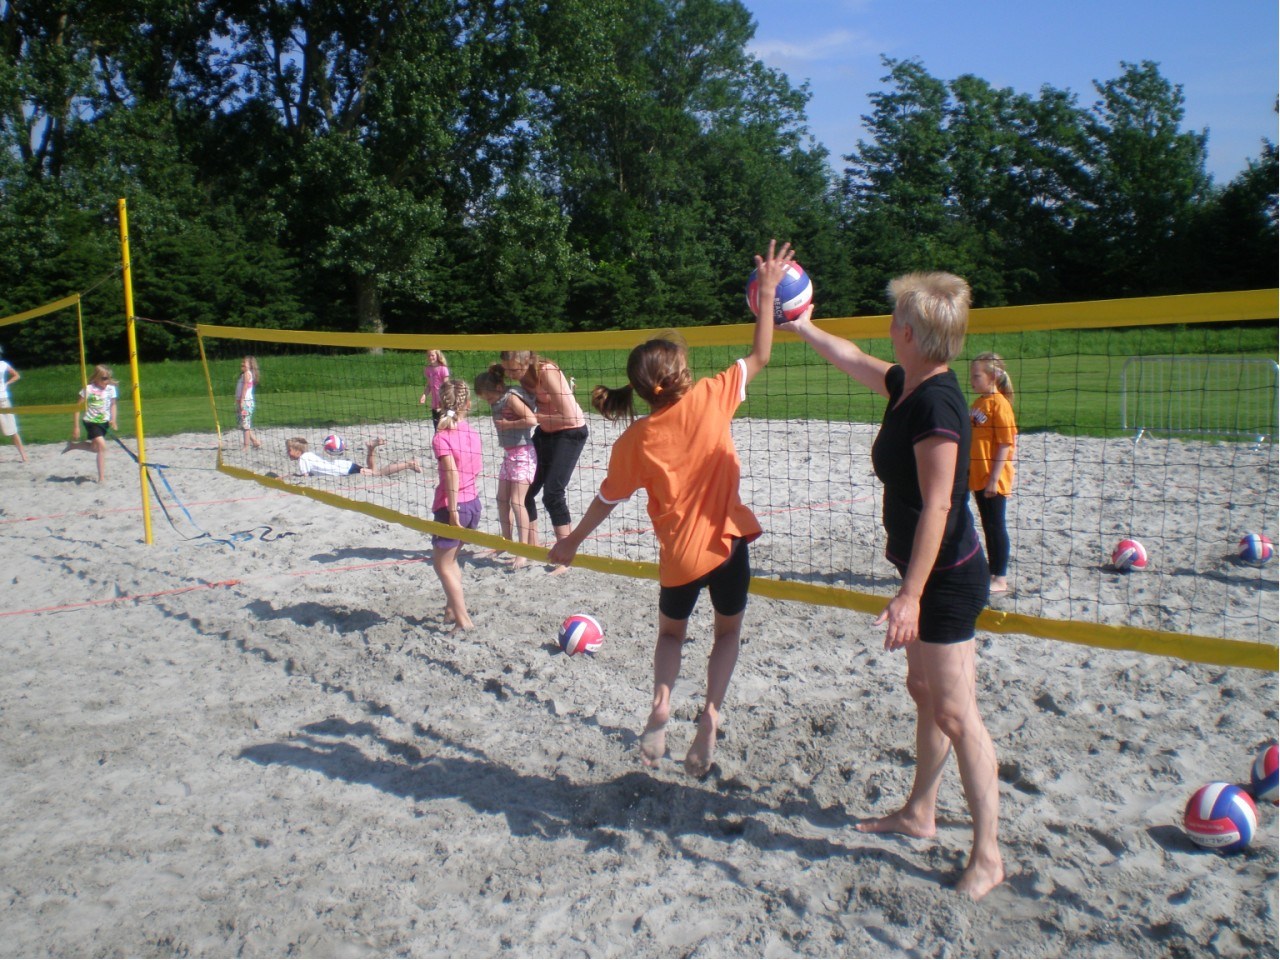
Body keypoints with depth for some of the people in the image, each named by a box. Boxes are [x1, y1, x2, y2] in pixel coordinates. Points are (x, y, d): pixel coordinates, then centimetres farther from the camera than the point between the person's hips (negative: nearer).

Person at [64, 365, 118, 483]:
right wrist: (76, 426, -9)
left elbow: (112, 405, 10)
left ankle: (72, 445, 47)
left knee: (95, 447, 19)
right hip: (91, 421, -5)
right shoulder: (88, 389, -13)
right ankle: (102, 477, -13)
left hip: (104, 422, 6)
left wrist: (113, 420, -6)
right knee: (102, 446, -18)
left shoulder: (111, 389, -2)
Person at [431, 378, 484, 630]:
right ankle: (452, 608, 32)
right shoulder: (473, 433, 4)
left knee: (442, 564, 6)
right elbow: (475, 470, 6)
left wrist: (453, 512, -22)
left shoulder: (442, 437, -15)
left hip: (452, 506, -7)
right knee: (450, 559, 24)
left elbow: (452, 474, -24)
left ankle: (463, 620, 3)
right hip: (473, 502, 7)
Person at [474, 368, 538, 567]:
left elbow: (531, 419, -28)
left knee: (517, 502, -12)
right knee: (502, 500, 15)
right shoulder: (499, 401, 8)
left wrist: (507, 424, -21)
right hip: (508, 453, 10)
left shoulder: (511, 397, -18)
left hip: (522, 453, -10)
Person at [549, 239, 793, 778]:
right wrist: (768, 292, 4)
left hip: (679, 554, 0)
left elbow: (607, 499, 0)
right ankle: (711, 711, 2)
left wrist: (572, 542, 15)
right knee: (728, 630, 22)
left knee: (671, 632, 26)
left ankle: (661, 698, 1)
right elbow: (760, 356, -3)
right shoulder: (708, 399, -13)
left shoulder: (633, 442, -11)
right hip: (728, 541, 0)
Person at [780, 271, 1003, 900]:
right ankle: (920, 813, 35)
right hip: (929, 571, 10)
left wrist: (911, 593, -27)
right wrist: (802, 327, 35)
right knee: (924, 691, 19)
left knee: (954, 712, -3)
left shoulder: (935, 402, -22)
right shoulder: (906, 386, 5)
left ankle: (987, 855, 9)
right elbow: (852, 361, 25)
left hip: (946, 577, -10)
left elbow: (937, 505, -26)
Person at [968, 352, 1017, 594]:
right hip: (978, 477, 8)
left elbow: (1005, 444, -17)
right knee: (988, 526, 14)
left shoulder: (999, 403, -13)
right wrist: (967, 472, 18)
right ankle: (993, 572, 24)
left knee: (996, 526, -1)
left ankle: (1001, 579, 8)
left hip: (993, 479, -8)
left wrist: (994, 478, -19)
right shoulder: (977, 403, 12)